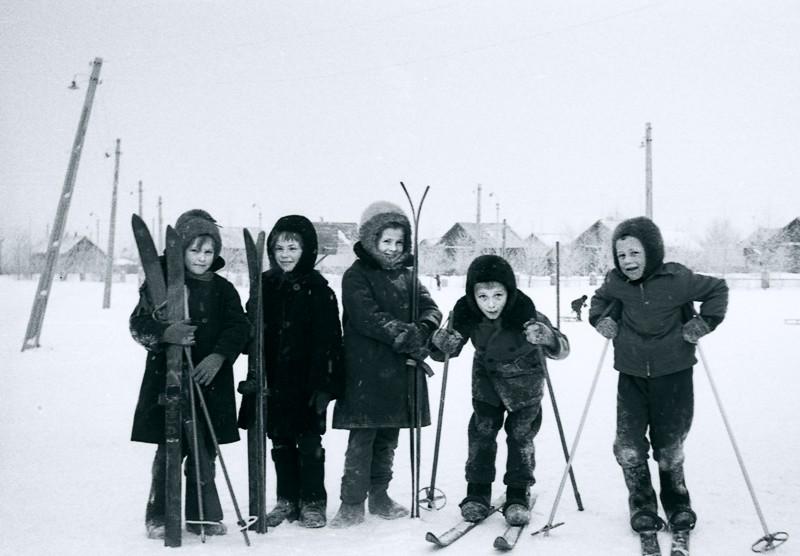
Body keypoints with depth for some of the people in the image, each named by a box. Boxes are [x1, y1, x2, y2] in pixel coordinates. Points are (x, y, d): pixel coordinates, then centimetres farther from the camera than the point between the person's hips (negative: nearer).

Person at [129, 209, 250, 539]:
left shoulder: (222, 289, 9)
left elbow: (239, 327, 1)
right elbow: (138, 323, -7)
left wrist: (219, 355, -17)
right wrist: (165, 333, -28)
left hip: (211, 379, 3)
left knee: (205, 451, 6)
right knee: (170, 449, -2)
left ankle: (203, 516, 19)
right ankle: (159, 517, 12)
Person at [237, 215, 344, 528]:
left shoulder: (317, 288, -7)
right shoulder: (265, 286, 6)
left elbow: (328, 340, -10)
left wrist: (323, 384, -15)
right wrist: (254, 376, 0)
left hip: (307, 382, -4)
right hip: (273, 382, 4)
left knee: (310, 443, 4)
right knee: (281, 443, 12)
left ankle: (313, 502, 16)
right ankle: (287, 500, 25)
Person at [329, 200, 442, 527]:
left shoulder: (407, 275, 15)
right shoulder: (357, 276, -5)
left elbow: (430, 309, 8)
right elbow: (369, 318, -17)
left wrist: (423, 329, -14)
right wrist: (409, 336, -19)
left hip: (402, 373, 6)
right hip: (367, 373, -6)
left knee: (388, 439, 13)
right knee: (362, 438, -4)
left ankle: (379, 497, 24)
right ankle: (352, 503, 3)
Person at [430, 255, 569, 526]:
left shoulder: (526, 313, -36)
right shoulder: (465, 313, -28)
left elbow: (562, 349, -34)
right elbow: (451, 348, -13)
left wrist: (548, 338, -57)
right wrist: (440, 343, -37)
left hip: (524, 380, -2)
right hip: (486, 378, 2)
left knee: (521, 435, 5)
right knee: (481, 432, 4)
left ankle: (518, 495, 19)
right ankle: (477, 492, 18)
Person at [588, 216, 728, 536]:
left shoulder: (677, 279, -16)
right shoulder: (616, 282, -7)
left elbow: (718, 289, 0)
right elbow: (600, 300, 17)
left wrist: (704, 323, -10)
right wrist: (601, 320, -1)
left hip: (674, 372, -2)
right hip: (632, 374, 2)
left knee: (669, 445, 9)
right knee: (629, 444, -2)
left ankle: (678, 504, 32)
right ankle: (642, 506, 18)